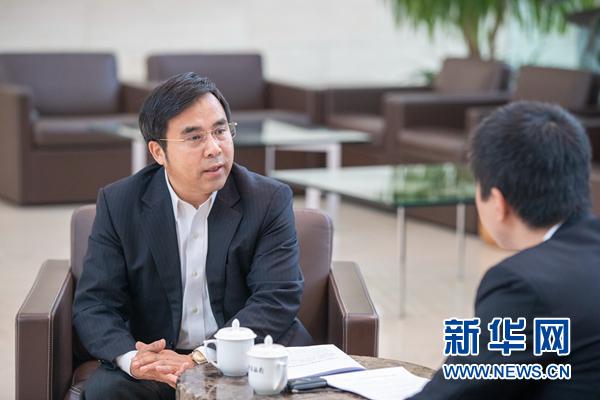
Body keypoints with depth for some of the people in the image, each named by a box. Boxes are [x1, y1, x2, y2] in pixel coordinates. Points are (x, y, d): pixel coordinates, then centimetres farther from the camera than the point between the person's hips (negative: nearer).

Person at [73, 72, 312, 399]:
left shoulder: (270, 200, -2)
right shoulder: (118, 204, 2)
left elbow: (277, 300, -11)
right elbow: (94, 304, -2)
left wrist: (199, 360, -24)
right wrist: (131, 359, -24)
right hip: (156, 361, 1)